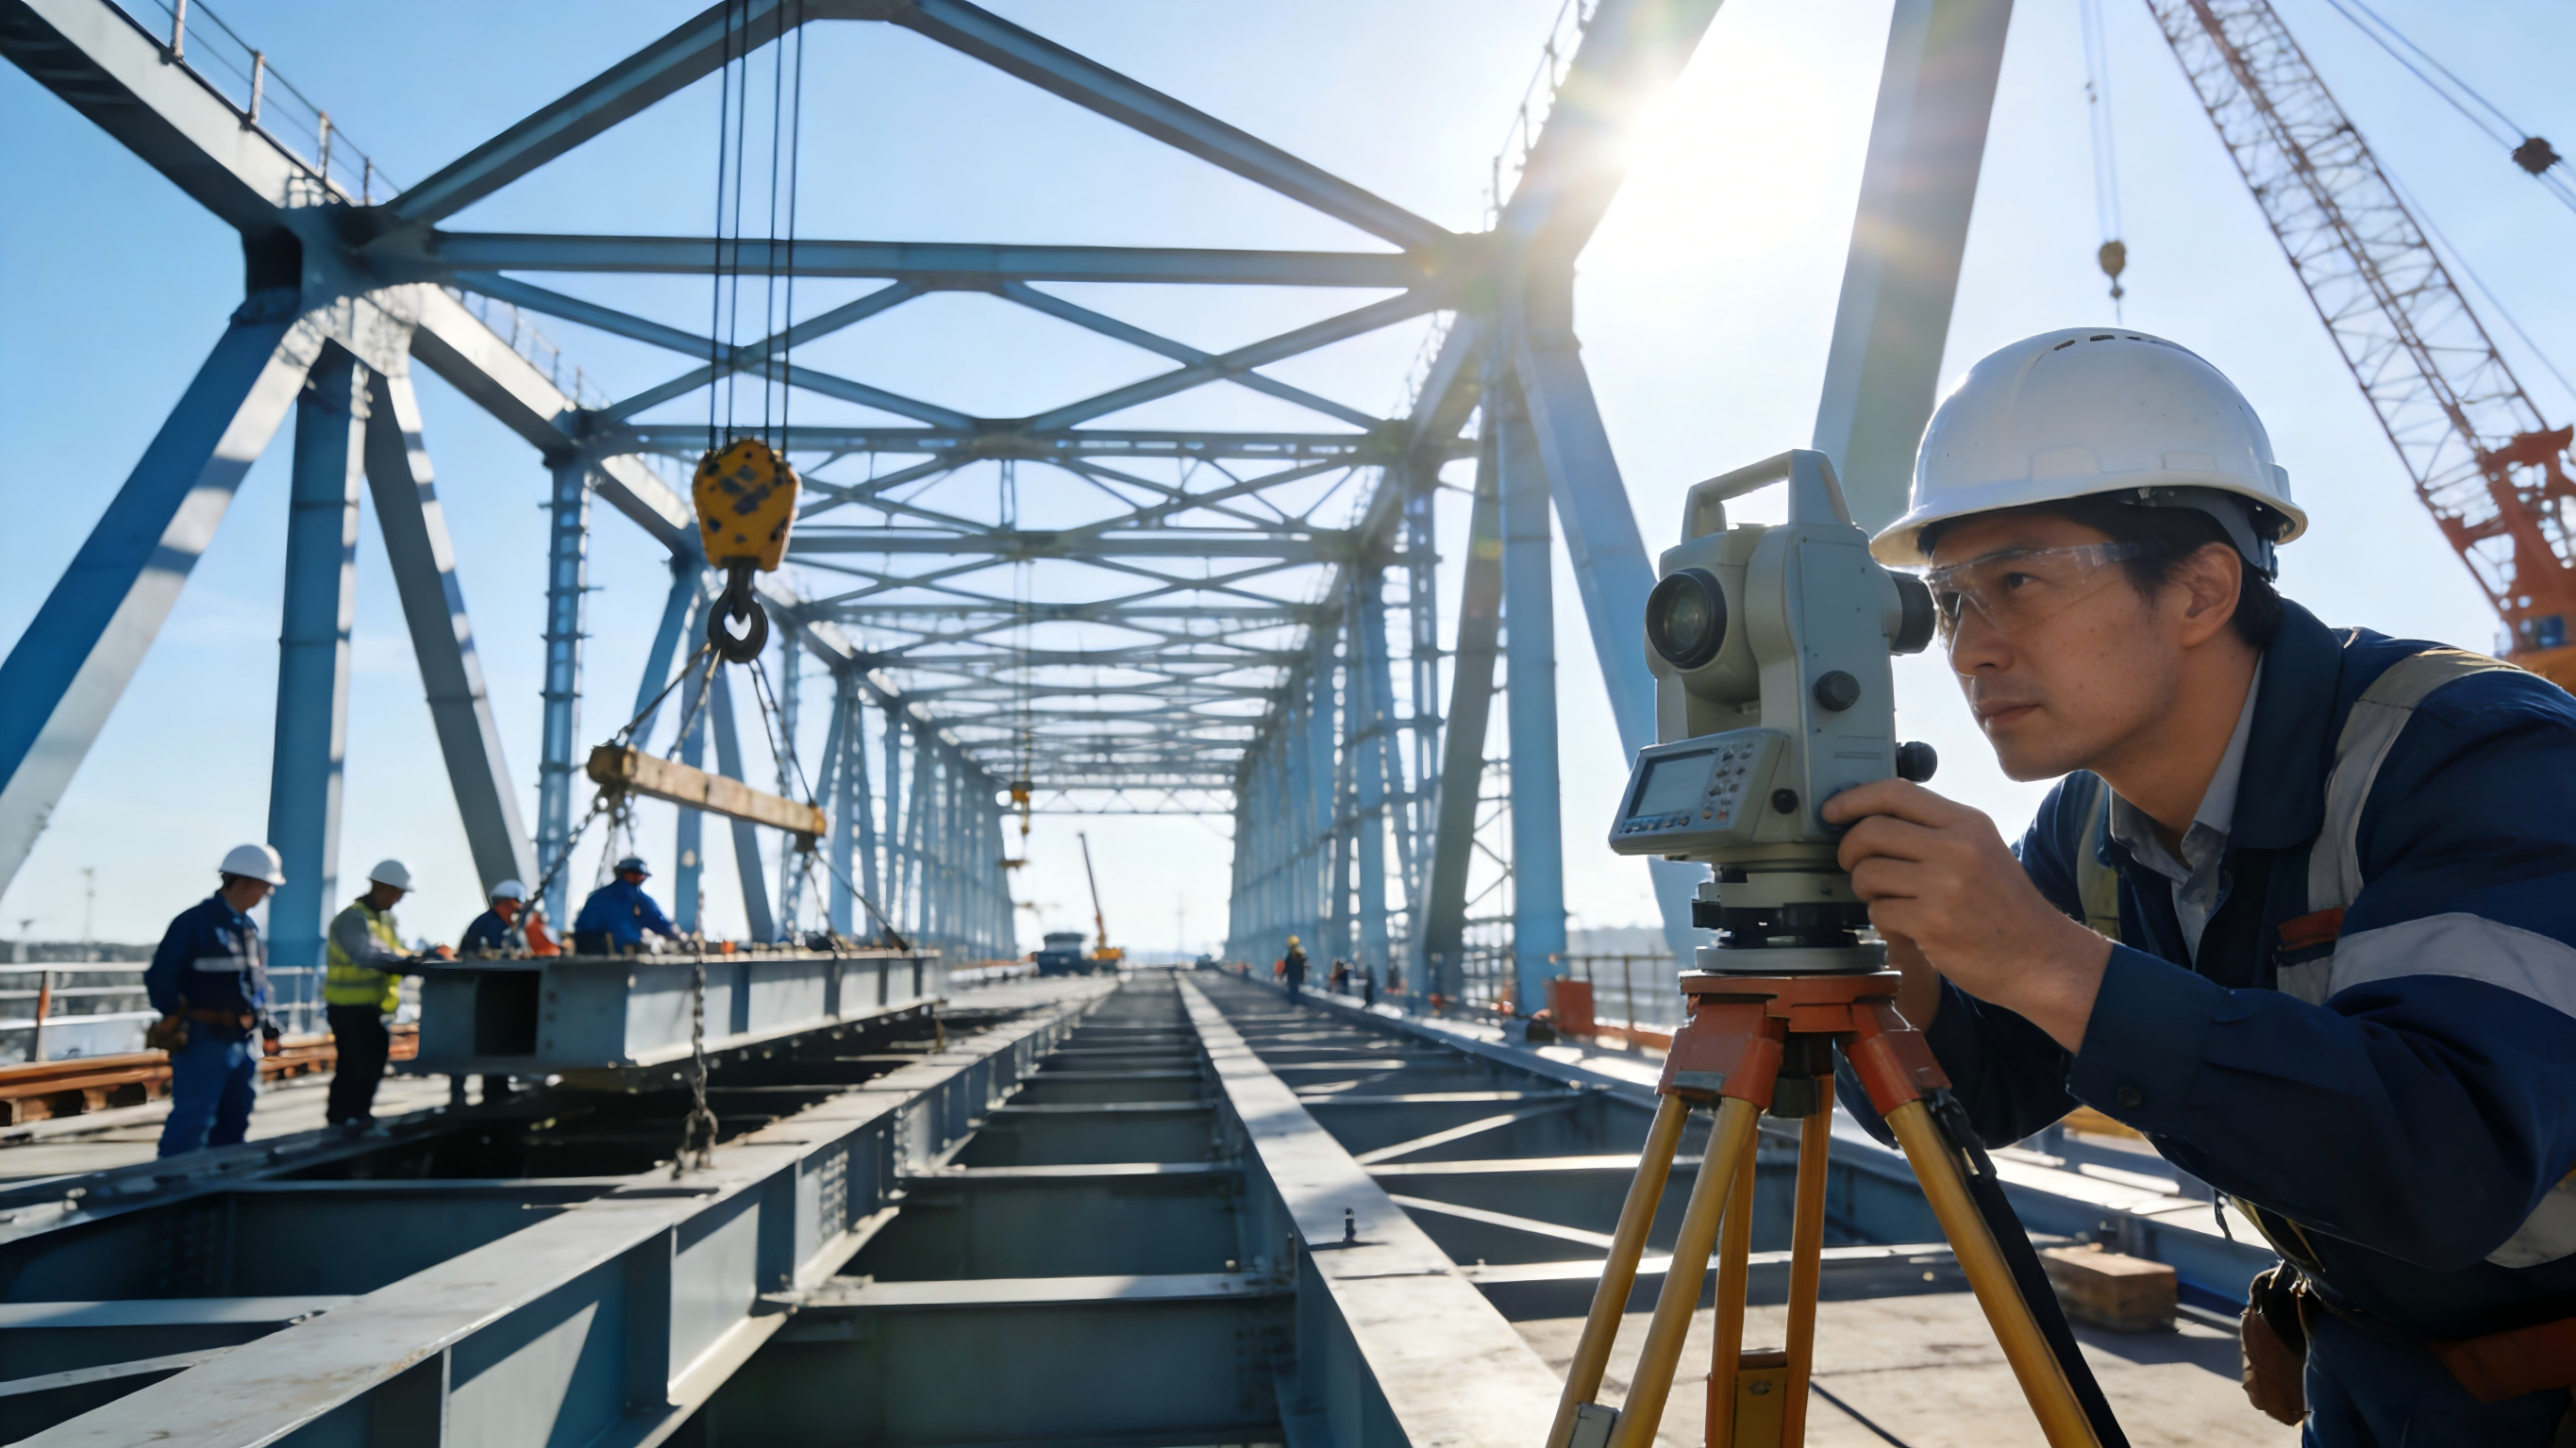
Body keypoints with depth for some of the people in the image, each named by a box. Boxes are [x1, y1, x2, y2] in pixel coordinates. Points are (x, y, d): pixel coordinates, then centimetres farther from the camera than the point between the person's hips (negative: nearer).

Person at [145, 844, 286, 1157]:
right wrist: (179, 1023, -13)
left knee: (233, 1125, 16)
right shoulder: (195, 922, -12)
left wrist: (264, 1021, 15)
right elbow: (159, 978, -14)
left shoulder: (247, 928, 14)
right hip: (203, 1042, -8)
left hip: (241, 1043, 8)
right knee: (190, 1125, -7)